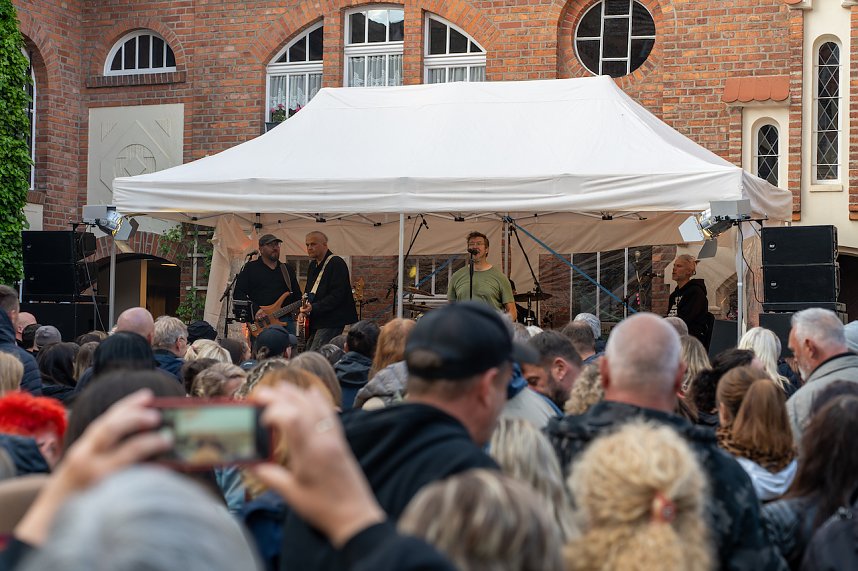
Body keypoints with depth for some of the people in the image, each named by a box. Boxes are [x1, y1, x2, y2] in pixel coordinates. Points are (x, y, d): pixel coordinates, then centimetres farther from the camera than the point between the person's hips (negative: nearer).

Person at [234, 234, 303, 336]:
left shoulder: (288, 269, 20)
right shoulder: (250, 268, 7)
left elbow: (297, 296, 23)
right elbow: (238, 294, -1)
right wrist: (255, 310, -14)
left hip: (285, 321, 3)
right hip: (260, 323, -3)